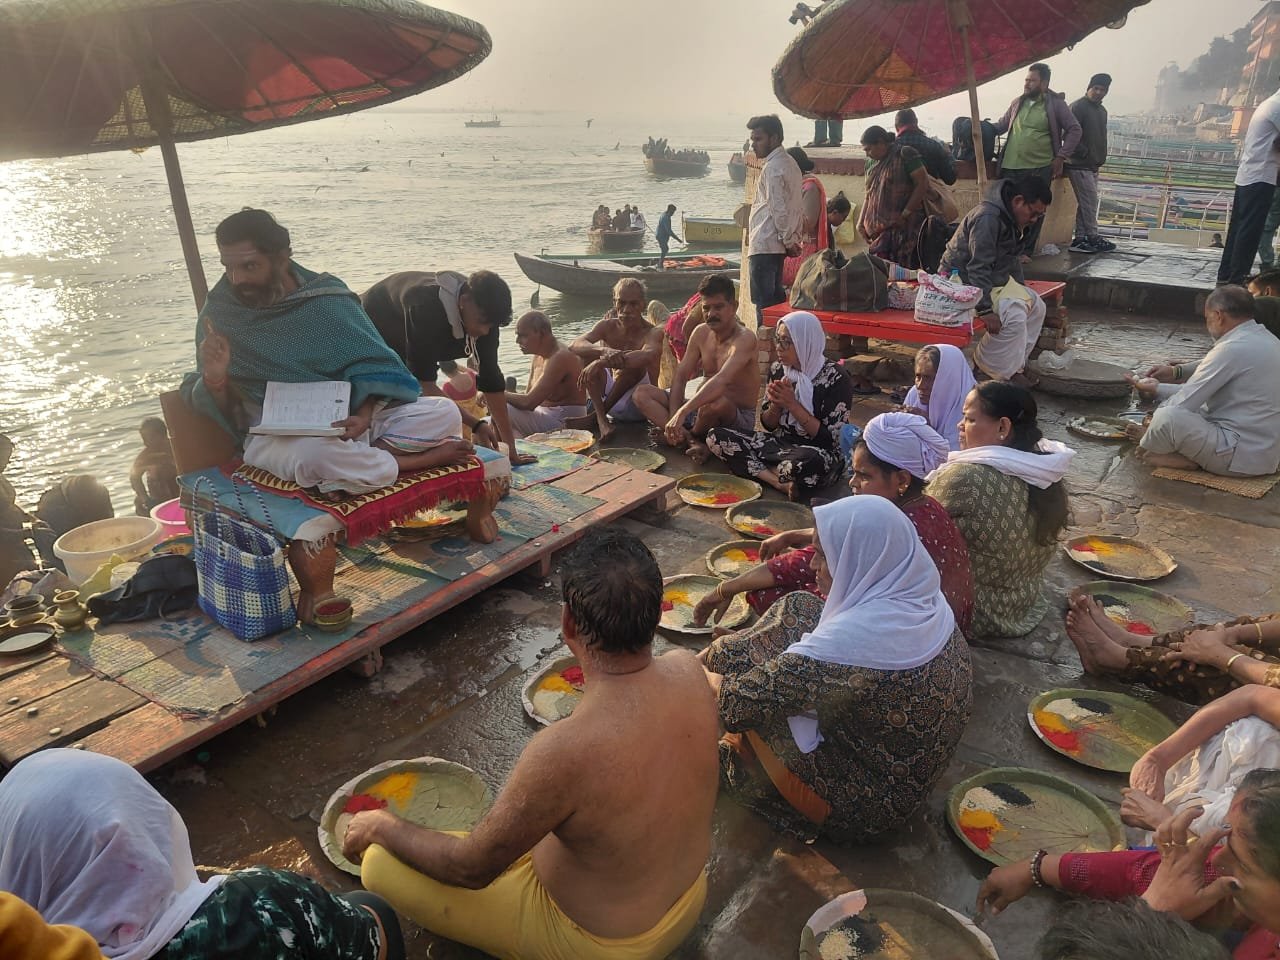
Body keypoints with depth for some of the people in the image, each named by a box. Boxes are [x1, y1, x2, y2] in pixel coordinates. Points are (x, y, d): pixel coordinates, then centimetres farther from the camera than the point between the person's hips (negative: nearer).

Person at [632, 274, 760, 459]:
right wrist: (673, 419, -15)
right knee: (642, 393, -5)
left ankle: (691, 437, -6)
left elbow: (721, 380, -36)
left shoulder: (744, 338, -20)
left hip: (739, 419, -7)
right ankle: (692, 442, -24)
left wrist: (682, 412, -45)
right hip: (701, 408, 7)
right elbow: (680, 377, 1)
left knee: (715, 402, -41)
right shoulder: (701, 333, 2)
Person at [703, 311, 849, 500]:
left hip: (821, 452, -7)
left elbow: (831, 439, -16)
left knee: (809, 462, -45)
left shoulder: (834, 378, -13)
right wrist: (776, 404, -13)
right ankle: (782, 483, -20)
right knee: (716, 436, -11)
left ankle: (764, 473, -12)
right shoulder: (778, 369, 3)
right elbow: (768, 425, 10)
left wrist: (792, 405, -19)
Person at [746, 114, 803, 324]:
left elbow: (778, 208, -19)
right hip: (777, 245, 10)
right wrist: (794, 238, 16)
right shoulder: (789, 163, 17)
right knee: (776, 298, 15)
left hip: (764, 245, -10)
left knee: (764, 304, -8)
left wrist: (788, 240, -13)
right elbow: (799, 207, 19)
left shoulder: (773, 167, -14)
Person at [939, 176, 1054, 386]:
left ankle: (1016, 365, 10)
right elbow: (978, 268, -29)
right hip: (963, 281, -11)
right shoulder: (987, 218, -25)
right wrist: (986, 309, -31)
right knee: (1014, 316, -26)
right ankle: (1003, 373, -10)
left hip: (995, 280, 11)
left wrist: (1019, 293, 12)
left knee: (1036, 305, 4)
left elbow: (1012, 260, 19)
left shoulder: (1012, 219, 8)